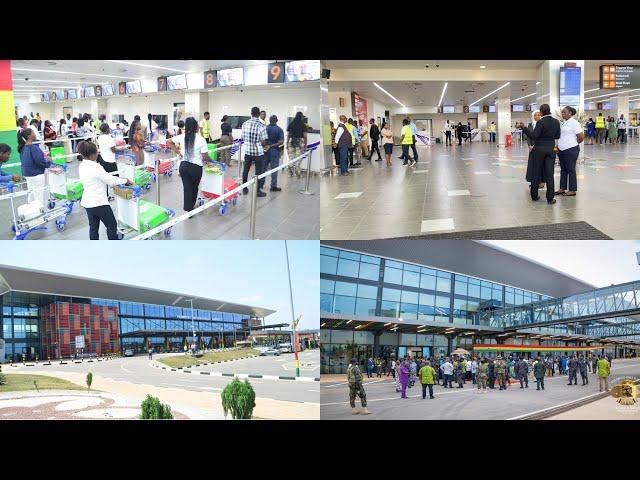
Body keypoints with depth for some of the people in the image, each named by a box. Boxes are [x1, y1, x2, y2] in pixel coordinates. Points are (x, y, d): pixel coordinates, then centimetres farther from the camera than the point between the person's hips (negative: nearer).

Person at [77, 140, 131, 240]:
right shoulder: (95, 167, -23)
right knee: (112, 225, 8)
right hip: (99, 203, -8)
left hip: (87, 202, 8)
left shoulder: (82, 166, 3)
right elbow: (110, 179, -15)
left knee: (93, 227, 16)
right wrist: (125, 181, 0)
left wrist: (112, 182, 13)